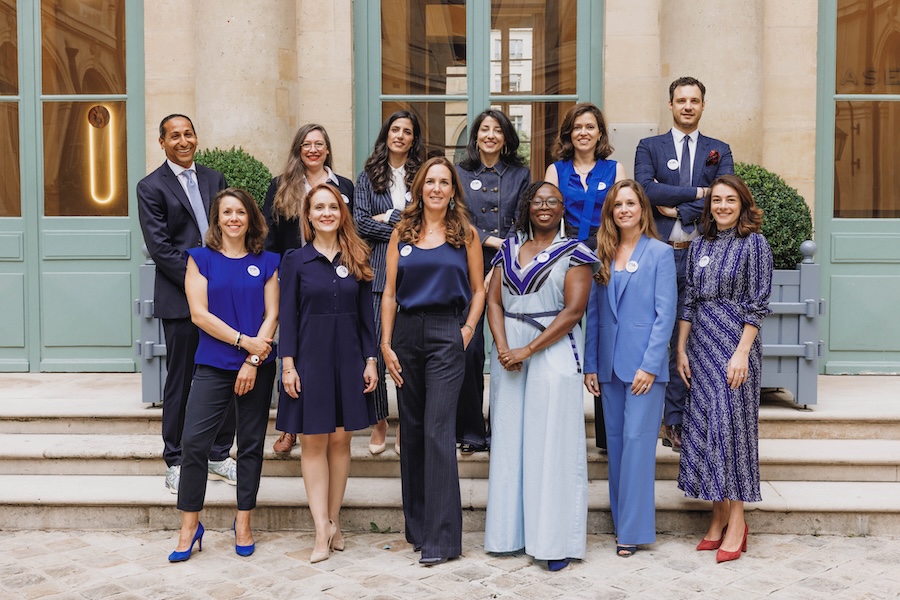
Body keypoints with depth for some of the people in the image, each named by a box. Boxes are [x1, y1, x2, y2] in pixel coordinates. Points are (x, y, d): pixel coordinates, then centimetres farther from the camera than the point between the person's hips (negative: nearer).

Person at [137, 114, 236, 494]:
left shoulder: (214, 180, 14)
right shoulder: (151, 187, -1)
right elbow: (159, 247, -9)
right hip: (179, 300, -4)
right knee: (180, 383, 4)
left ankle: (218, 455, 22)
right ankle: (175, 462, 18)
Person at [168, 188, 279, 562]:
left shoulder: (267, 262, 8)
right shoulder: (201, 259, 5)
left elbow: (272, 315, 1)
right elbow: (200, 314, -4)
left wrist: (253, 361, -10)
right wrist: (243, 341, -12)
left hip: (257, 368, 1)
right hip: (213, 366, -1)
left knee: (251, 445, 7)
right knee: (194, 442, -8)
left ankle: (243, 524, 19)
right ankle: (190, 525, 8)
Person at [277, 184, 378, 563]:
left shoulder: (357, 259, 7)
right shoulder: (296, 260, 2)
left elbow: (366, 314, 7)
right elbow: (288, 316, -1)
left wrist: (370, 359, 1)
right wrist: (288, 364, -8)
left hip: (348, 356, 2)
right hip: (310, 356, -2)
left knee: (340, 440, 6)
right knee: (313, 441, -1)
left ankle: (333, 521, 17)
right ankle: (322, 531, 1)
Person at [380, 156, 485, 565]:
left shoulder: (465, 234, 5)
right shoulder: (402, 233, 9)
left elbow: (478, 289, 8)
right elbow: (389, 293, 6)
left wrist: (468, 329, -7)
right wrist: (385, 344, 0)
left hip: (446, 334, -3)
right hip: (407, 332, 3)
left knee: (438, 431, -8)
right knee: (411, 430, 9)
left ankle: (441, 537, -2)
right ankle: (416, 526, 22)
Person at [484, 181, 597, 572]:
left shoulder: (574, 253, 0)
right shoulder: (509, 249, 13)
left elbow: (573, 310, -10)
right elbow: (494, 302, 7)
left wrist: (528, 350, -15)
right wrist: (503, 347, -9)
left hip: (553, 353, -4)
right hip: (508, 353, 4)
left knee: (551, 442, -3)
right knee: (509, 440, 7)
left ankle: (556, 540, 6)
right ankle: (511, 531, 17)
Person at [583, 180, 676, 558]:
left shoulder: (659, 253, -2)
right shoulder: (603, 254, 10)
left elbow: (665, 314, -7)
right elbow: (593, 312, 10)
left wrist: (650, 365, -14)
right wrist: (590, 364, 5)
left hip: (644, 363, -5)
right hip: (609, 364, 5)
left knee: (637, 441, -5)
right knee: (615, 442, 10)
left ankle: (634, 530, 3)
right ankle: (620, 521, 21)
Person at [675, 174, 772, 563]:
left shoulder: (754, 243, -3)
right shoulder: (700, 245, 12)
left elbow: (757, 305, -8)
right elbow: (689, 301, 12)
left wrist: (741, 353, -15)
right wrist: (681, 349, 6)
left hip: (735, 344, -5)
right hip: (701, 345, 5)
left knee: (731, 424, -5)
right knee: (703, 425, 5)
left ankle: (736, 522, 5)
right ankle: (718, 517, 16)